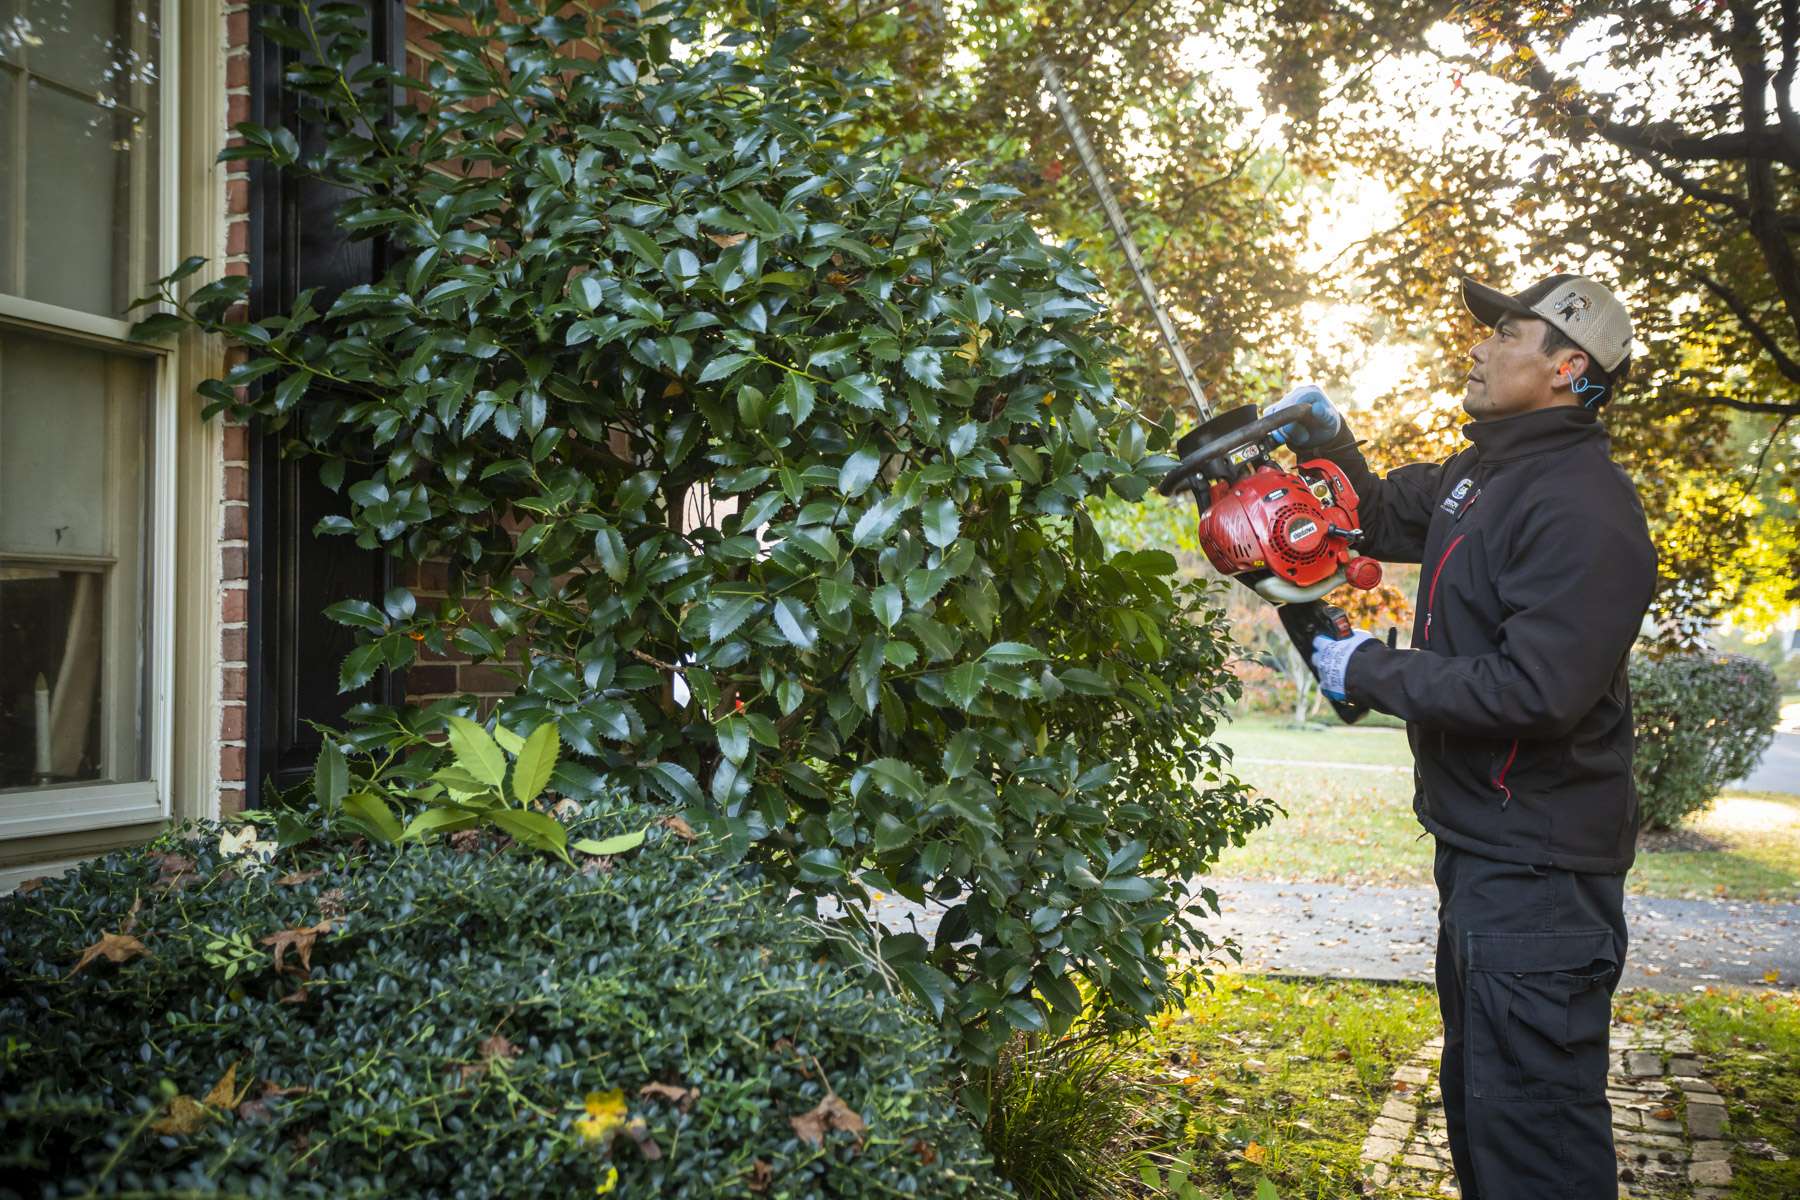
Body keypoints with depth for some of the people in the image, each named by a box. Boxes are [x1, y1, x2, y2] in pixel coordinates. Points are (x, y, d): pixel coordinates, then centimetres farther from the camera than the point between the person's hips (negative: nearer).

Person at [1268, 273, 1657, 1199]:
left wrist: (1371, 672, -19)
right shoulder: (1478, 477, 10)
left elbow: (1537, 689, -30)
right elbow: (1380, 519, 26)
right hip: (1480, 847, 10)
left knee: (1530, 1125, -2)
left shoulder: (1584, 510, -22)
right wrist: (1326, 439, 8)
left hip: (1536, 875, -10)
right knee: (1476, 1097, 24)